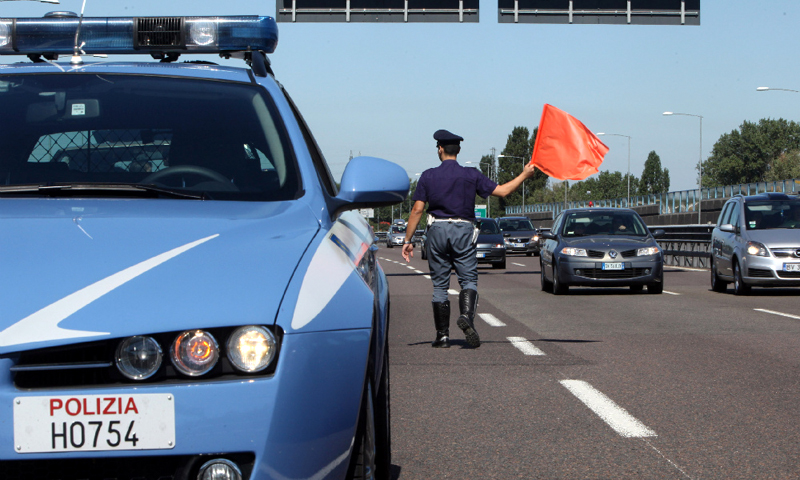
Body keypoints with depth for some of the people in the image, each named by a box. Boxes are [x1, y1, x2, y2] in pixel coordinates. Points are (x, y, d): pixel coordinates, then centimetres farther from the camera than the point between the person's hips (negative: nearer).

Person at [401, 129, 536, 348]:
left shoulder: (428, 176, 1)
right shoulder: (471, 175, 1)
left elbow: (417, 210, -3)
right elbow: (502, 191, 2)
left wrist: (408, 240, 2)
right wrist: (524, 175, 15)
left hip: (437, 231, 0)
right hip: (463, 231, 0)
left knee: (439, 285, 7)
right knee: (469, 280, 4)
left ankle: (442, 335, 7)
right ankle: (466, 315, -25)